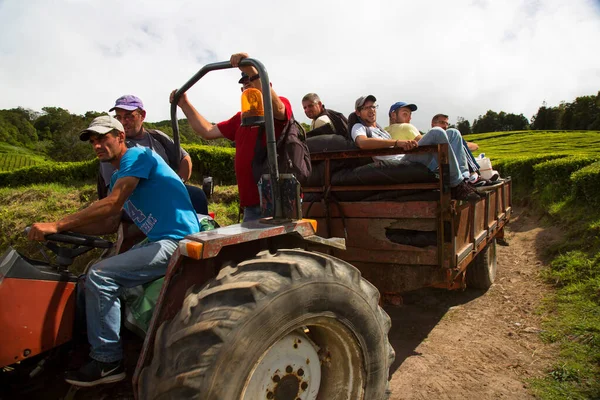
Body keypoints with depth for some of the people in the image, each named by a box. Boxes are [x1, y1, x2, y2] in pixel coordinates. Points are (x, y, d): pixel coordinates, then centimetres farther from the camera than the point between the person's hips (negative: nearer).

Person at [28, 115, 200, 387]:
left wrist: (58, 225, -16)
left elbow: (111, 204, -19)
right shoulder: (118, 176, 20)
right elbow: (110, 224, 16)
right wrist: (67, 229, 5)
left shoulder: (137, 156, -9)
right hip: (158, 242, 10)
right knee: (97, 271, 16)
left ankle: (107, 362, -3)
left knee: (99, 276, -16)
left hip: (176, 242, -10)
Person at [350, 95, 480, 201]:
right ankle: (457, 186, -18)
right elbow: (363, 143, -20)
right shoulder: (359, 127, 4)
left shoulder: (380, 129, 33)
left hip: (406, 160, 9)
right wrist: (396, 142, -30)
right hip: (398, 165, -9)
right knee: (437, 133, -22)